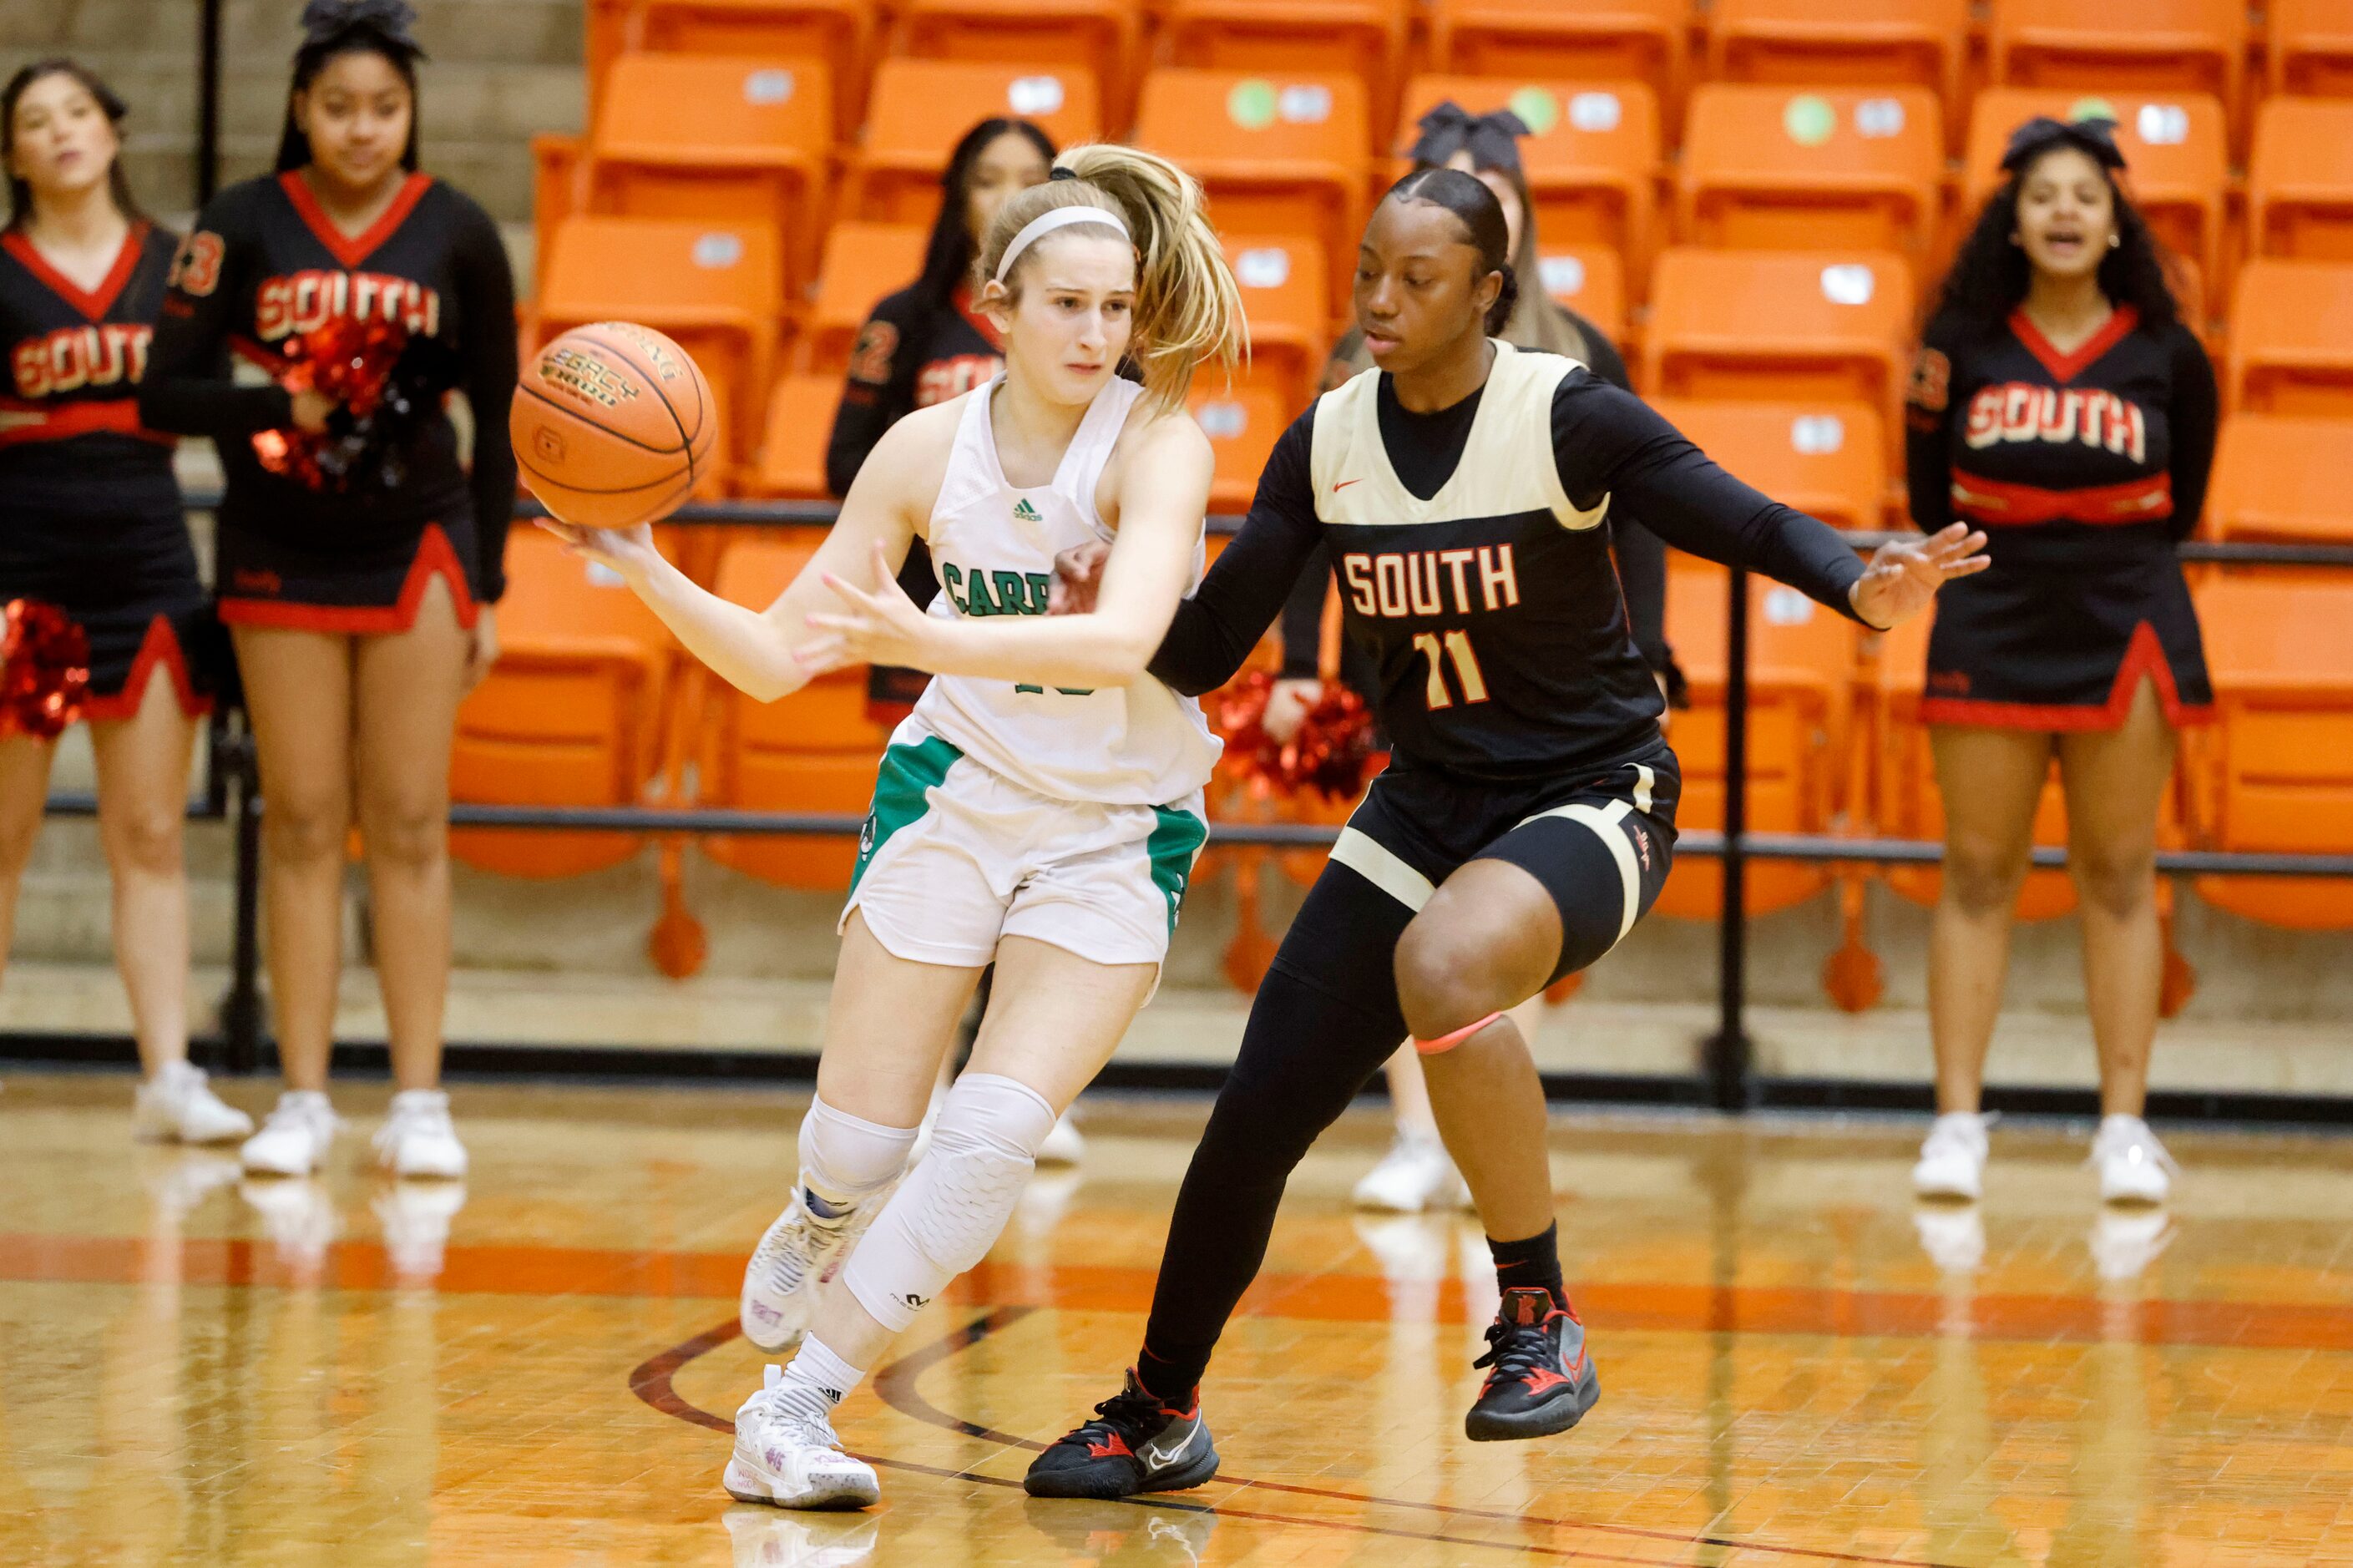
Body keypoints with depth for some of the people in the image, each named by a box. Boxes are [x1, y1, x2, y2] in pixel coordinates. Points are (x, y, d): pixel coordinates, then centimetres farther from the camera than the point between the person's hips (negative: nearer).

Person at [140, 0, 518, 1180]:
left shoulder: (456, 234, -2)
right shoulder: (242, 226, -4)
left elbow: (498, 418, 5)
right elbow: (166, 394, -6)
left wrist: (489, 584, 2)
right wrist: (284, 408, -23)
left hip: (417, 545, 0)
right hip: (280, 550, 0)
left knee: (409, 822, -1)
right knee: (301, 823, 2)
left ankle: (420, 1104, 1)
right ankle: (303, 1101, 6)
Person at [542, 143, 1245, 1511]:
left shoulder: (1160, 445, -17)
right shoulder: (928, 449, -7)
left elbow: (1125, 640, -35)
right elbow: (773, 657, -3)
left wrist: (931, 641, -45)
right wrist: (643, 570, -18)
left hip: (1118, 834, -2)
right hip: (956, 796, 2)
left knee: (993, 1137, -17)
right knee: (860, 1142, -1)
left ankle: (799, 1404, -3)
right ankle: (820, 1230, 38)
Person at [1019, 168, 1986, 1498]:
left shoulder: (1568, 417, -15)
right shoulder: (1327, 442, -2)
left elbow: (1751, 526, -17)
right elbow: (1207, 648, 1)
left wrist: (1861, 589, -37)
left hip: (1590, 801, -5)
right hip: (1426, 808, 5)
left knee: (1443, 962, -38)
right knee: (1256, 1117, 1)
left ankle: (1542, 1320, -21)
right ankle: (1158, 1420, 24)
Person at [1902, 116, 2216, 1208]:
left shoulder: (2166, 357, 1)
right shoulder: (1965, 346, 2)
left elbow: (2180, 510, 6)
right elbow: (1932, 514, 4)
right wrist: (1927, 418, -10)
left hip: (2124, 623, 0)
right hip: (1992, 625, 0)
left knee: (2118, 874, 3)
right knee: (1977, 873, 2)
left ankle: (2125, 1124, 7)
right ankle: (1957, 1122, 5)